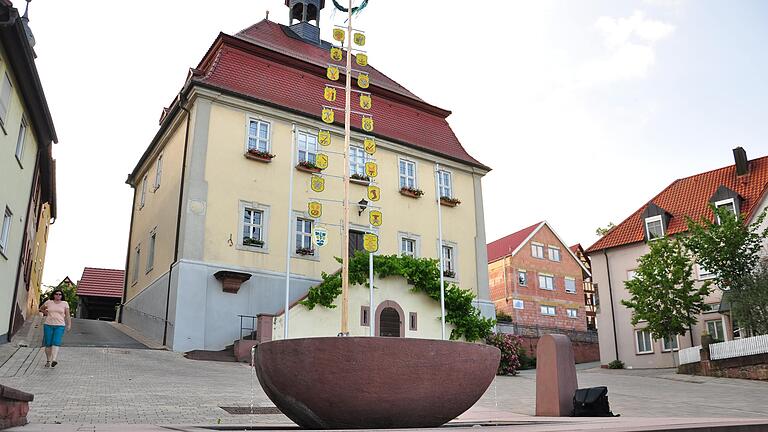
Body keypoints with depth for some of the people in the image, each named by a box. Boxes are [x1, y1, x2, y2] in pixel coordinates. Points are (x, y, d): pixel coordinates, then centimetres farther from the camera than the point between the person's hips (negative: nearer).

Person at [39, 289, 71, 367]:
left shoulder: (65, 303, 5)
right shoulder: (48, 302, 6)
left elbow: (67, 315, 6)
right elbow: (41, 308, 25)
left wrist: (69, 325, -2)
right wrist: (45, 313, 9)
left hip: (60, 326, -2)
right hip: (48, 325, 2)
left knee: (56, 343, -16)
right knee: (48, 344, 3)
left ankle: (54, 360, -28)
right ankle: (48, 361, 16)